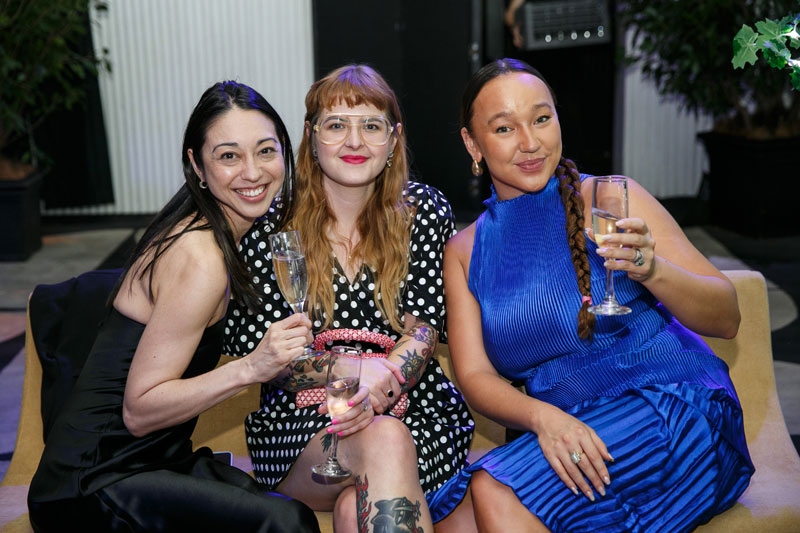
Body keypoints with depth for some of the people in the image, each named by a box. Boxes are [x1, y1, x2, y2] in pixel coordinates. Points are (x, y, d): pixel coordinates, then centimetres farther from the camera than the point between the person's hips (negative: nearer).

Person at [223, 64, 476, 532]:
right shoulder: (273, 227, 0)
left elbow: (423, 327, -1)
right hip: (300, 422, -1)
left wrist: (383, 381, -23)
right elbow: (253, 346, -4)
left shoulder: (424, 210, 4)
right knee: (384, 441, -32)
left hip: (414, 408, 1)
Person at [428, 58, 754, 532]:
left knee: (496, 491, -27)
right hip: (565, 434, 3)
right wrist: (541, 417, -19)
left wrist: (652, 270, -21)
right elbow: (475, 376, 2)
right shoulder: (464, 252, 11)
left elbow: (727, 320, -1)